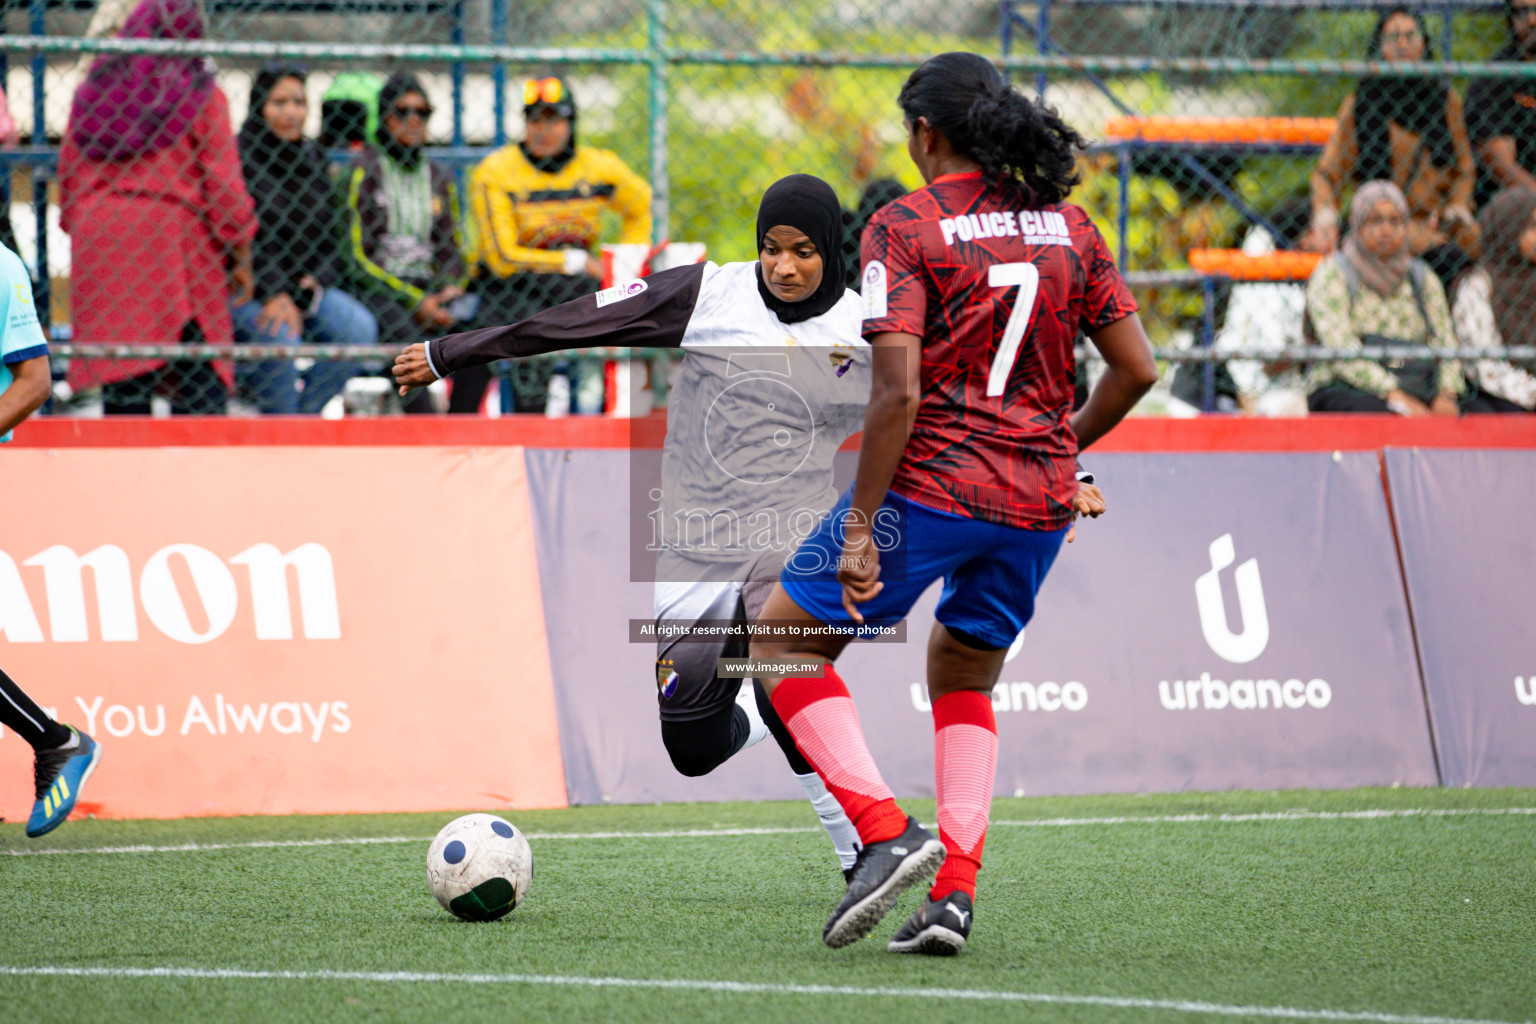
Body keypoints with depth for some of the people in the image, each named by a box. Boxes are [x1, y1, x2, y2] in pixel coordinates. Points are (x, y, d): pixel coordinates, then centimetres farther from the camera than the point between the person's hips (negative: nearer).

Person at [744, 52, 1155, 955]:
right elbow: (1136, 368, 9)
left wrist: (860, 526, -13)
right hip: (1040, 500, 6)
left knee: (785, 638, 11)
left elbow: (898, 393, -16)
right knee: (963, 681, 24)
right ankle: (954, 890, 9)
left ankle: (886, 831, -5)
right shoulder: (1069, 226, 9)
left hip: (934, 483, -6)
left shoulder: (906, 228, -7)